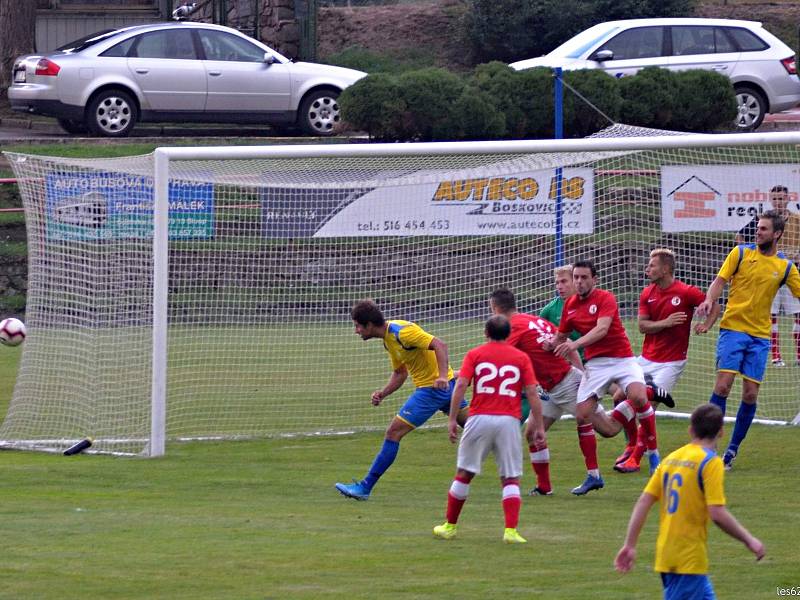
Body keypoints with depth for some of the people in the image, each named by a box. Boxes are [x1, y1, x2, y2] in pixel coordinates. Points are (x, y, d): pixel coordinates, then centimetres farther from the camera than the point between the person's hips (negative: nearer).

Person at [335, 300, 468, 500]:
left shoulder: (402, 331, -21)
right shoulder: (388, 339, 10)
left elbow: (439, 345, -27)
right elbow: (400, 373, 19)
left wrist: (442, 376, -38)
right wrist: (382, 393, 2)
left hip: (433, 388, -10)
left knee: (393, 432, -9)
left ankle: (365, 487, -7)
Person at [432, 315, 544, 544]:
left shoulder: (475, 354, 7)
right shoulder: (521, 357, 8)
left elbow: (460, 385, -3)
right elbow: (532, 392, 3)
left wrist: (452, 419, -1)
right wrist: (538, 425, 7)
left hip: (480, 419, 0)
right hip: (509, 421, 0)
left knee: (464, 473, 11)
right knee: (511, 479, 4)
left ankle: (450, 526, 20)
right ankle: (511, 530, -9)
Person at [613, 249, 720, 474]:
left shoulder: (686, 292, -10)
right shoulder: (647, 294, 5)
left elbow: (714, 306, 1)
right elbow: (642, 326, -2)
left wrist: (706, 325, -17)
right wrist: (666, 323, -17)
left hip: (671, 361, -6)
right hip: (646, 359, 6)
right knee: (620, 398, 4)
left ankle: (635, 459, -3)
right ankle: (632, 445, 24)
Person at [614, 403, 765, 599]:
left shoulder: (671, 459, 9)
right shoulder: (711, 462, -11)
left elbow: (643, 502, 6)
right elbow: (717, 514, -17)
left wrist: (629, 545, 9)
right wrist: (749, 540, -6)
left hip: (665, 553, 7)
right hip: (690, 559, -7)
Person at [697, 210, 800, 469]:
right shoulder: (741, 253, 2)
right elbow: (720, 281, 0)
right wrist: (709, 300, -19)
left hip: (760, 335, 2)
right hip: (732, 328, -2)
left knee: (750, 394, 0)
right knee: (723, 385, -14)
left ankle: (733, 449, 14)